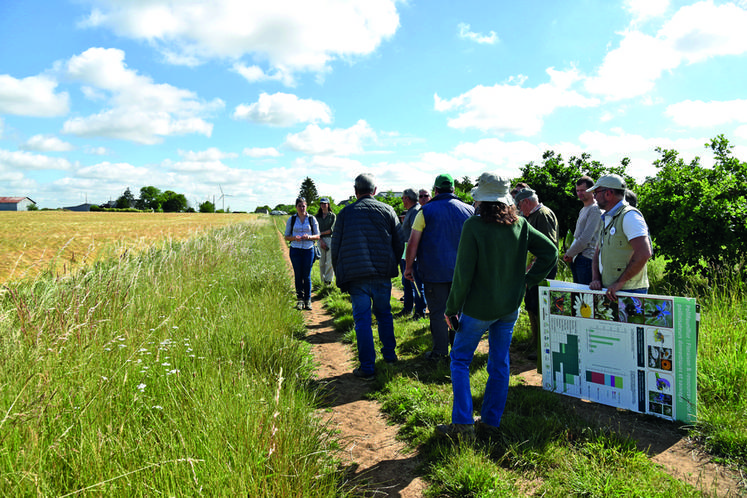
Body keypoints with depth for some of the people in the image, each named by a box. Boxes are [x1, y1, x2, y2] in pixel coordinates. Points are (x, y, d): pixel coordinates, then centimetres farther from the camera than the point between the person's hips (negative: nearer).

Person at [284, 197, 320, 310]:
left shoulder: (312, 219, 4)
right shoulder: (291, 220, 6)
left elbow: (317, 236, 7)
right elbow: (286, 236, 9)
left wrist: (309, 237, -13)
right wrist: (294, 238, -12)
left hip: (308, 250, -1)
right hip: (295, 250, 1)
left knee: (307, 276, -1)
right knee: (298, 275, 2)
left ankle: (308, 300, 9)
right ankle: (299, 299, 12)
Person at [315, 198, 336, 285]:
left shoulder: (333, 215, 4)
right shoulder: (317, 216, 12)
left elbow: (332, 229, -4)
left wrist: (321, 233, -7)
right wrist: (321, 241, -7)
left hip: (330, 239, -3)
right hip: (320, 240, 3)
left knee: (330, 261, -8)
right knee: (321, 261, 3)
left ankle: (328, 280, -2)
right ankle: (323, 280, 11)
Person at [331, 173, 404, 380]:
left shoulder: (345, 212, 3)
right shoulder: (388, 211, 6)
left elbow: (336, 246, 4)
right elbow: (399, 243, 7)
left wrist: (339, 274, 13)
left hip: (356, 276, -2)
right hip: (383, 274, 2)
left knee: (362, 320, 2)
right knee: (384, 314, 19)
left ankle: (367, 368, 5)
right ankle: (389, 355, 31)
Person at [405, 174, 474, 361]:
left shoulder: (426, 211, -5)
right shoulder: (468, 210, 5)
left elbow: (413, 243, -7)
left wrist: (408, 267, 1)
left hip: (435, 273, -3)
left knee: (437, 312, 4)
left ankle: (440, 352, 10)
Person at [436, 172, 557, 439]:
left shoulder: (473, 226, -16)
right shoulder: (520, 224, 0)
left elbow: (463, 273, -16)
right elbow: (550, 251, 5)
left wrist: (452, 309, -7)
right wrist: (526, 280, 8)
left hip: (478, 307, -5)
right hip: (510, 307, 5)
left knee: (460, 360, 10)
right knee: (499, 363, 14)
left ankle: (463, 423, 7)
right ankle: (491, 421, 25)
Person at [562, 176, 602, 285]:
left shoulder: (595, 209, -10)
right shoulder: (583, 210, 20)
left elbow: (585, 239, -16)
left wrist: (569, 254, -6)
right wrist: (570, 254, 11)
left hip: (587, 259, -9)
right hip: (577, 259, 9)